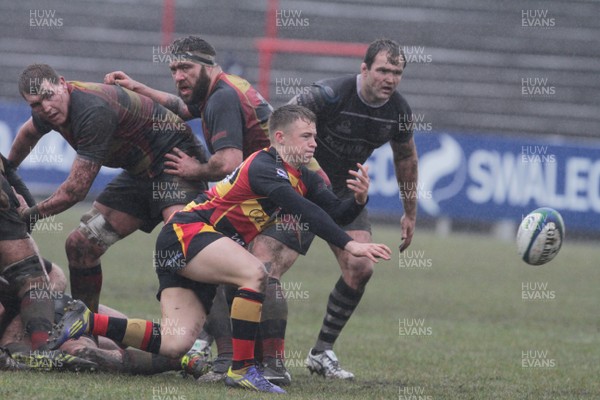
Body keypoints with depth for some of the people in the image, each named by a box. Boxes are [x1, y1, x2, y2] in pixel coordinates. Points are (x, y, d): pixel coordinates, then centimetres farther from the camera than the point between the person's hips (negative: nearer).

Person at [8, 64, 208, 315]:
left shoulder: (94, 111, -31)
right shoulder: (54, 107, -2)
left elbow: (76, 190, -26)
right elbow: (28, 133, 26)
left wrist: (30, 214, -12)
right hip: (140, 171, 9)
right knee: (80, 245, 5)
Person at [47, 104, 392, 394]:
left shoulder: (302, 177, 12)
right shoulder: (264, 167, -17)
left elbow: (337, 214, 11)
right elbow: (304, 210, -30)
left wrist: (359, 199, -11)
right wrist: (350, 245, -34)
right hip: (186, 232, -9)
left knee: (176, 345, -6)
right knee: (255, 273, -32)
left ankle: (88, 322, 5)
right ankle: (242, 368, -25)